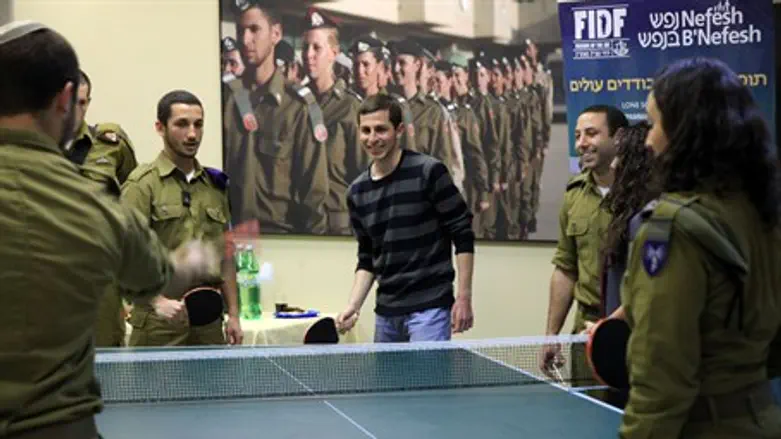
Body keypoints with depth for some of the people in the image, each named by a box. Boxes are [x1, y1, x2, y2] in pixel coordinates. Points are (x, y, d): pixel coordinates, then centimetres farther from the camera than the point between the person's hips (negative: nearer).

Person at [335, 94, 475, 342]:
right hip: (386, 311, 6)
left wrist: (464, 297, -12)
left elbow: (463, 236, -8)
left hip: (429, 307, -6)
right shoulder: (357, 192, 8)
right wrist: (353, 305, 2)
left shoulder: (429, 172, -10)